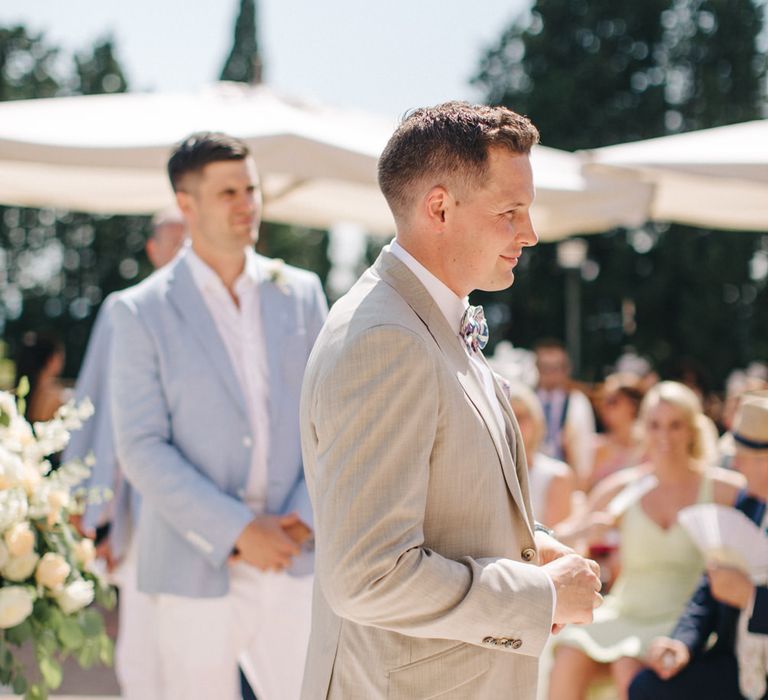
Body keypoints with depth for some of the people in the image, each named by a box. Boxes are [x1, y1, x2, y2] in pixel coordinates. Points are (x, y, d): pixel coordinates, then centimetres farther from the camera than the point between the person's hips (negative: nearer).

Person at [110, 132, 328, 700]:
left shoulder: (301, 292, 8)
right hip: (199, 572, -3)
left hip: (295, 562, 3)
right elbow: (142, 449, -9)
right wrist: (237, 532, -15)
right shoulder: (142, 311, -3)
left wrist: (305, 519, -5)